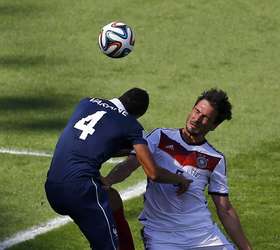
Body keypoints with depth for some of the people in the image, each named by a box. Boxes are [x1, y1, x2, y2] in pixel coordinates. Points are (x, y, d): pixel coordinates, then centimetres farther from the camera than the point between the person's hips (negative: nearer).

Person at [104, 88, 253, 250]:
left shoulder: (215, 160, 8)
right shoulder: (161, 138, 5)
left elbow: (225, 210, 11)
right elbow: (129, 165, -6)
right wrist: (105, 182, -26)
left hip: (202, 232, 2)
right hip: (160, 235, -2)